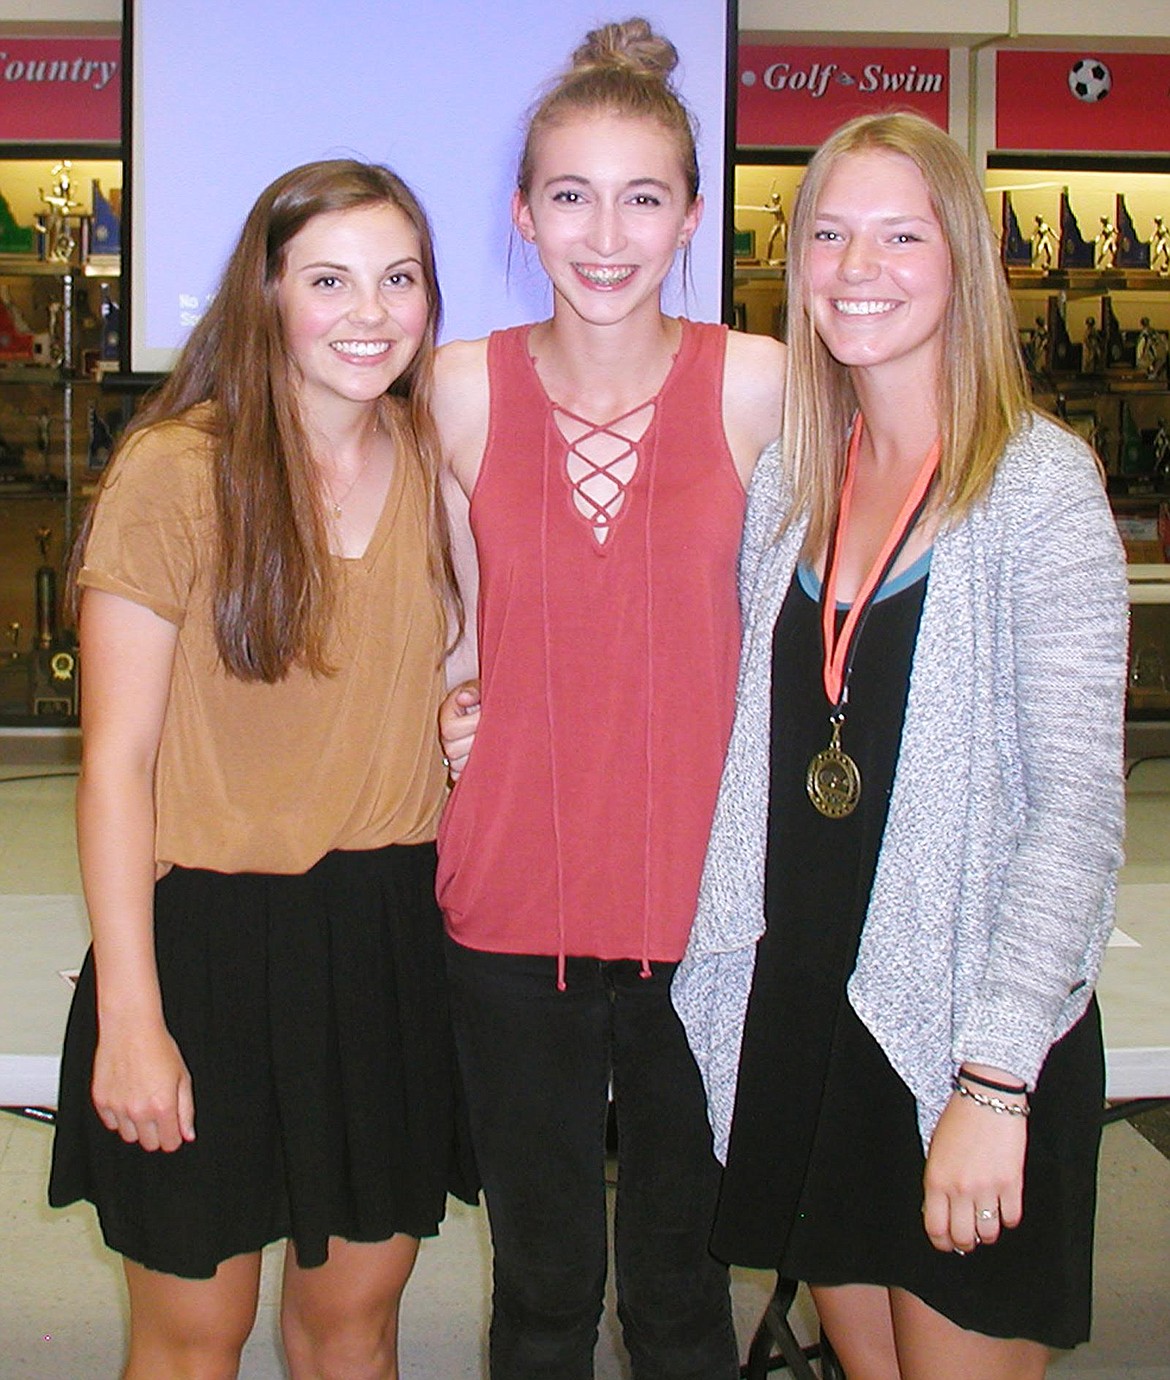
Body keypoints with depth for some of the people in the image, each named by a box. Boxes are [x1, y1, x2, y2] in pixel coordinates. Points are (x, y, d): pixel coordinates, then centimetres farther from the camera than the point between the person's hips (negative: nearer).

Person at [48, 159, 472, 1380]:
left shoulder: (431, 459, 4)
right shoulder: (176, 472, -12)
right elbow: (115, 763, -11)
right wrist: (130, 1018, -13)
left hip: (392, 929, 5)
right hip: (211, 928, -4)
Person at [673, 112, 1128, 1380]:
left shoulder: (1039, 485, -12)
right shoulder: (789, 479, 6)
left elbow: (1077, 806, -16)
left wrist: (995, 1079, -19)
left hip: (972, 1032, -5)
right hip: (798, 1011, 5)